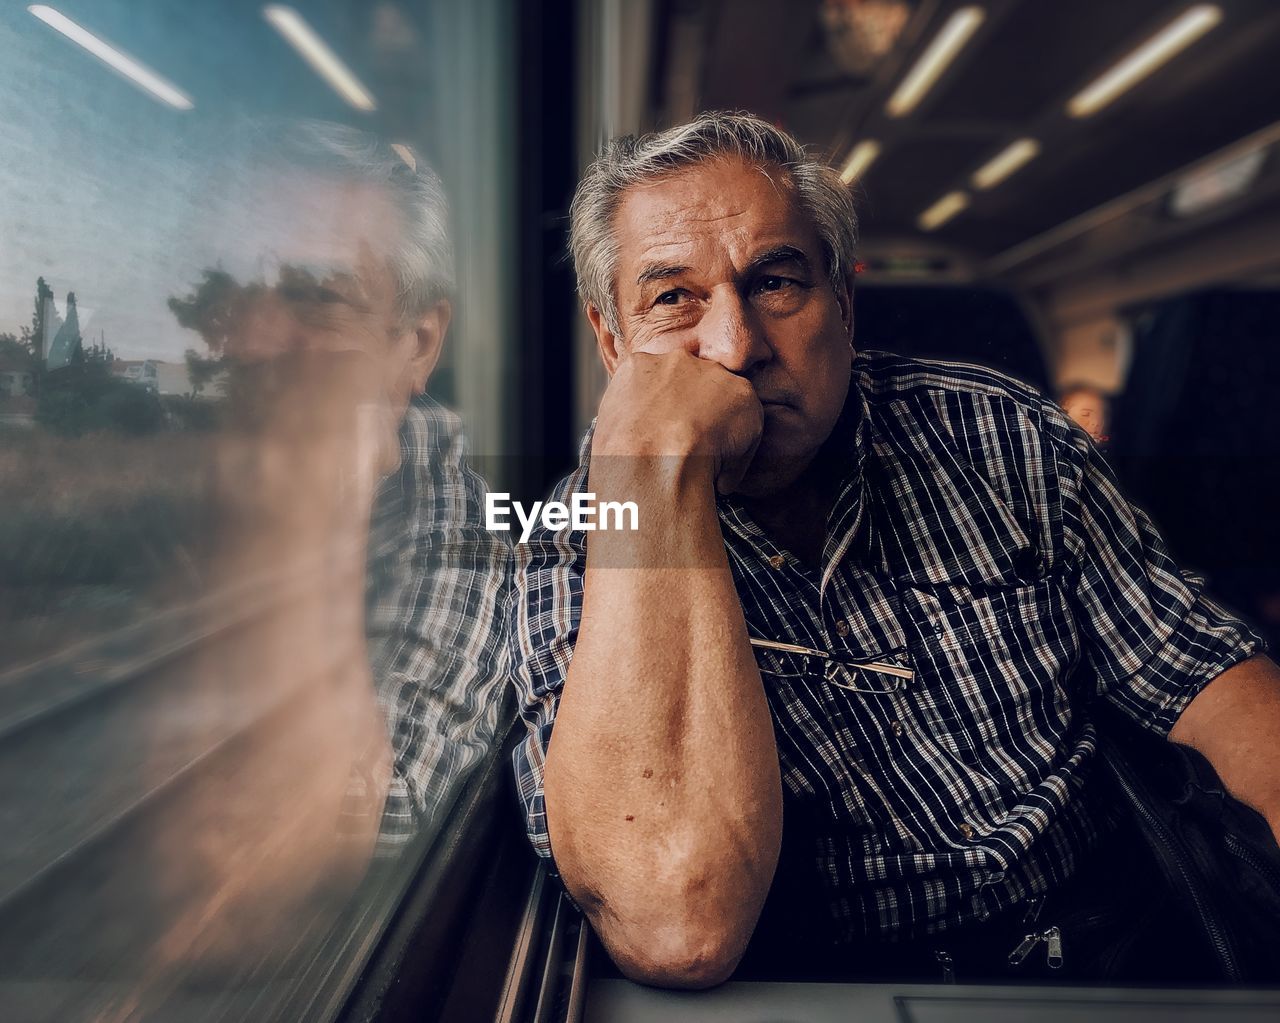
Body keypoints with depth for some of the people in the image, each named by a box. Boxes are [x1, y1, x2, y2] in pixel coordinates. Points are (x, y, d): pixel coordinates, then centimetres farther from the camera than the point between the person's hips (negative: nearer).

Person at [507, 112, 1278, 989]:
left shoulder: (997, 436, -1)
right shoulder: (574, 567, -12)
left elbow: (1210, 679, 1)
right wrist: (650, 464, -29)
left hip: (1113, 958, 4)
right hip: (825, 995, -3)